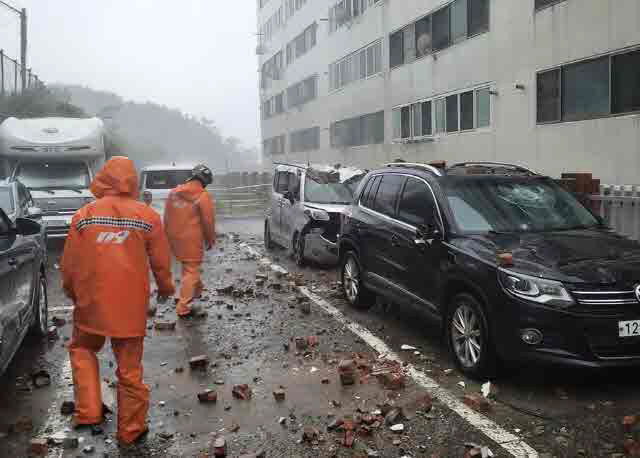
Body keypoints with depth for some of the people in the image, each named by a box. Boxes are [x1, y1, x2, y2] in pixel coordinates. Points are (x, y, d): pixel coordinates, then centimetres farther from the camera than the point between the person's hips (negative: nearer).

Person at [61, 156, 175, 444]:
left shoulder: (84, 215, -4)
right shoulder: (148, 216, -6)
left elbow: (69, 263, 2)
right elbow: (161, 261, 1)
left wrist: (71, 291, 22)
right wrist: (165, 288, 20)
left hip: (91, 302, 1)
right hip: (131, 306, 0)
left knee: (82, 349, 26)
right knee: (129, 367, 11)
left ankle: (88, 411, 16)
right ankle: (131, 429, 23)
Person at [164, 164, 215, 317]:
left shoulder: (173, 192, 7)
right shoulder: (203, 196, -11)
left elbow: (167, 217, 12)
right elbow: (208, 221, -9)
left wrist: (169, 235, 21)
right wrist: (210, 240, 4)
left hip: (175, 238, 6)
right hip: (192, 240, -6)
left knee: (189, 267, 26)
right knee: (190, 272, 1)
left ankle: (196, 290, 44)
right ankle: (183, 307, -1)